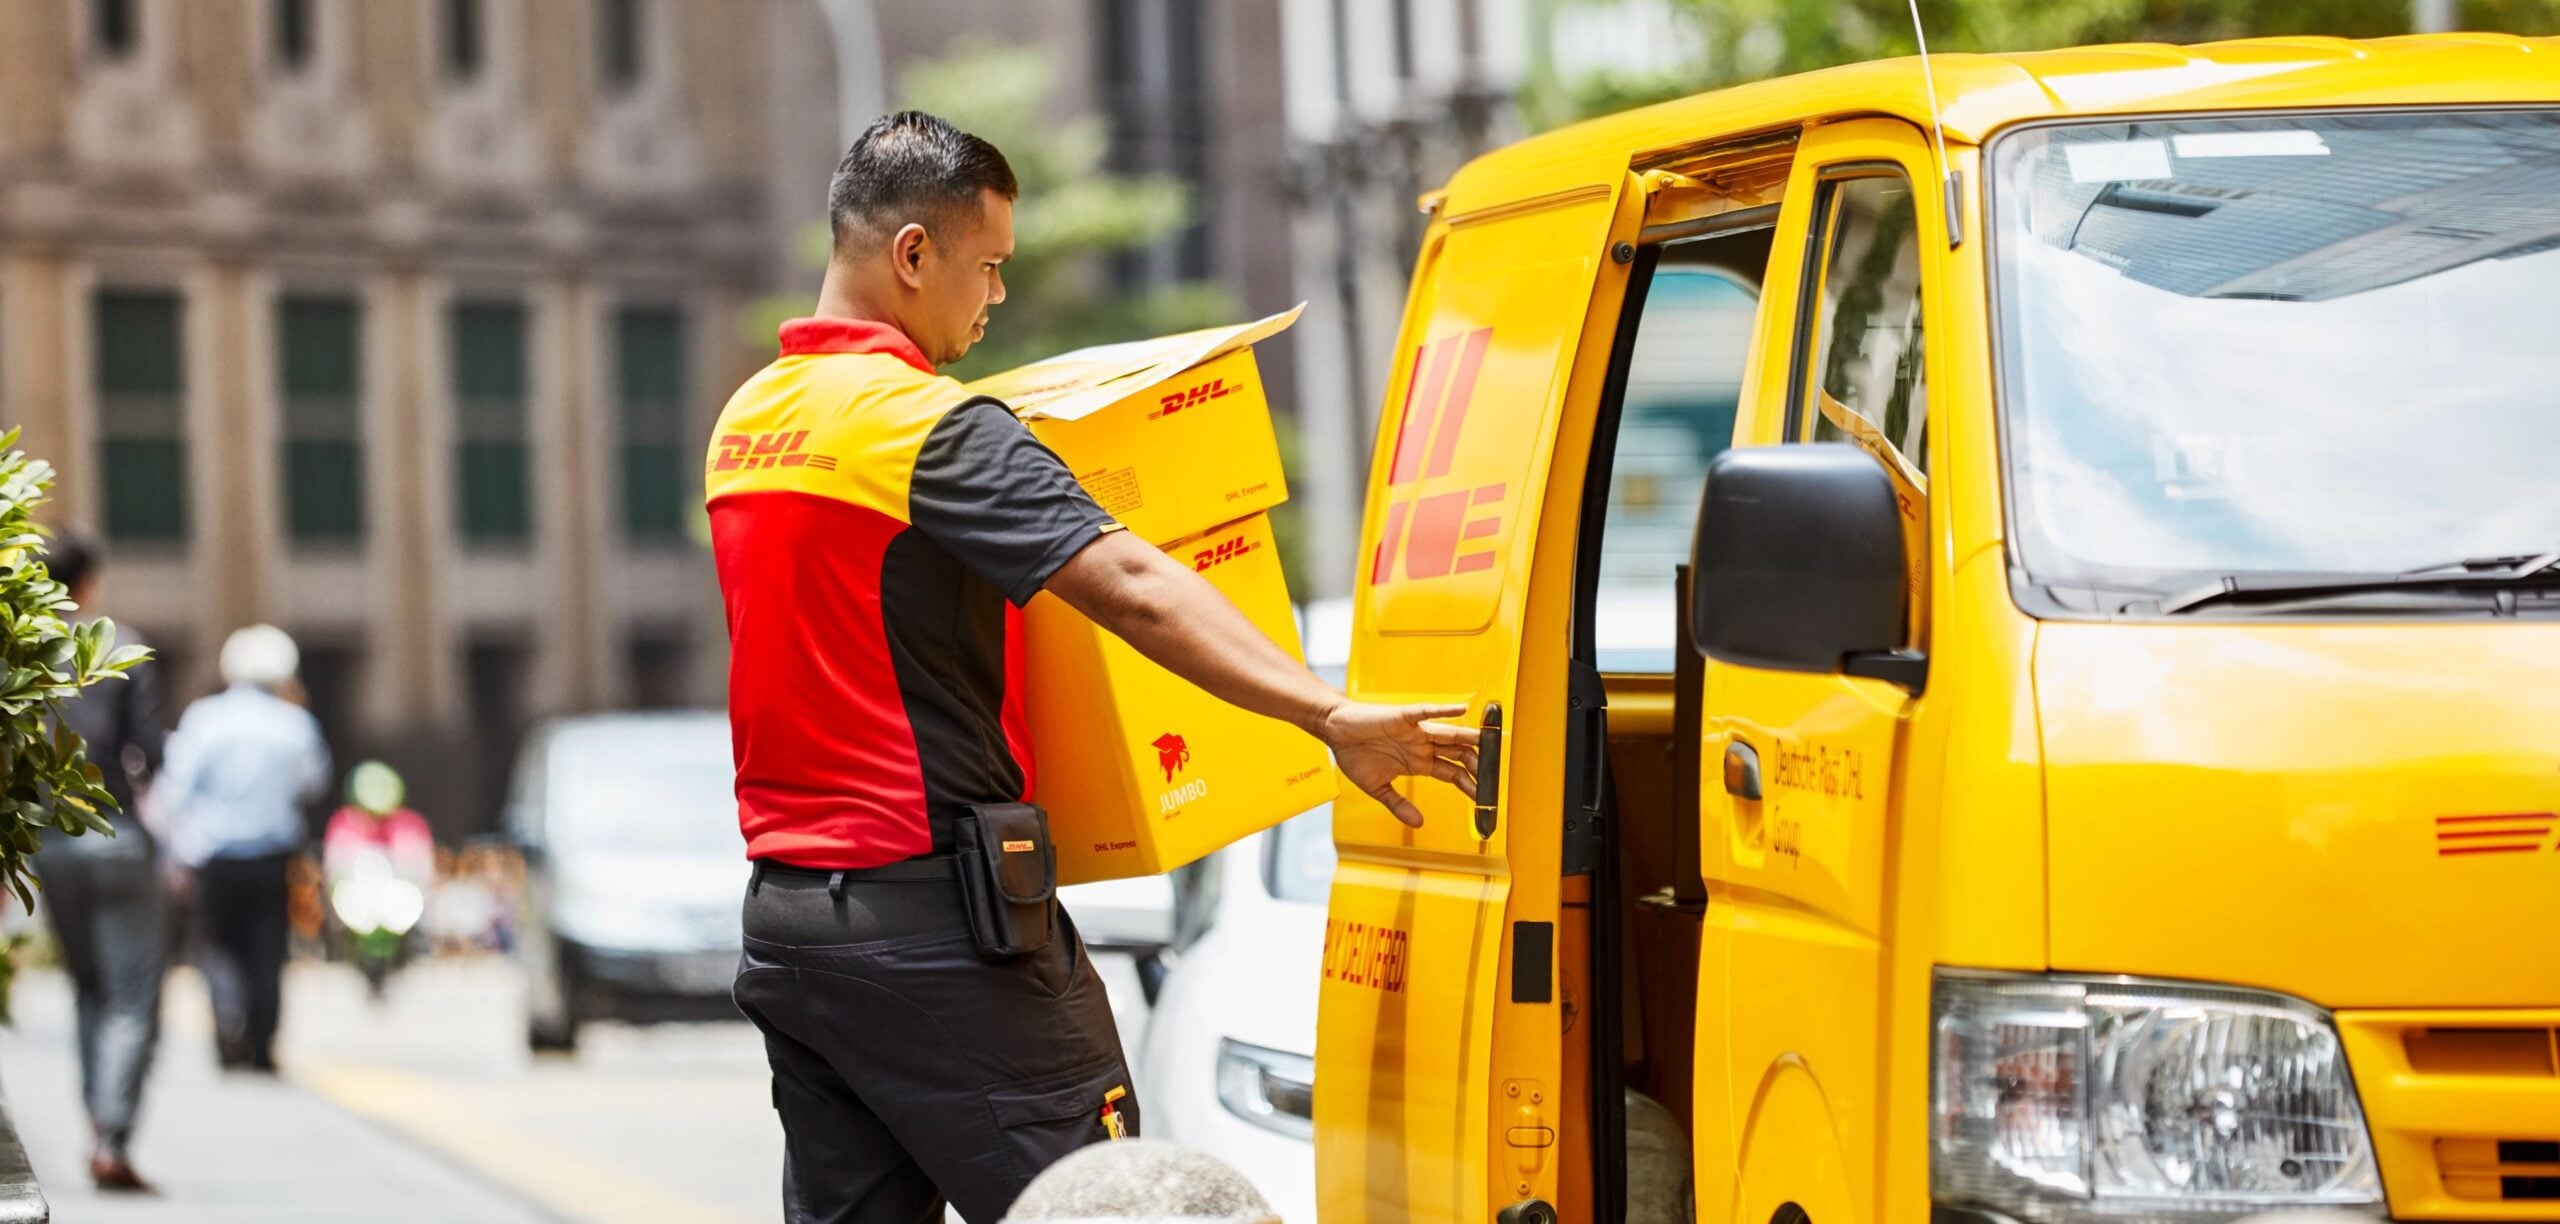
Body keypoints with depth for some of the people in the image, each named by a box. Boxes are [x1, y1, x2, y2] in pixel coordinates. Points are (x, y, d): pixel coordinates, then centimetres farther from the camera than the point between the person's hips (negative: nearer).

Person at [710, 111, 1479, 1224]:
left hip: (786, 914, 9)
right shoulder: (926, 424, -14)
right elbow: (1130, 585, -25)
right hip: (929, 921, -8)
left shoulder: (744, 422, 13)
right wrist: (1330, 716, -32)